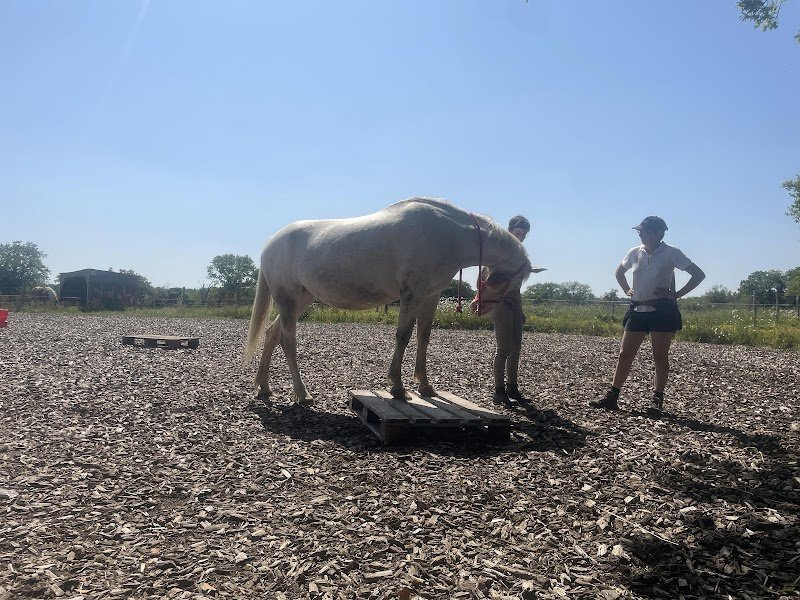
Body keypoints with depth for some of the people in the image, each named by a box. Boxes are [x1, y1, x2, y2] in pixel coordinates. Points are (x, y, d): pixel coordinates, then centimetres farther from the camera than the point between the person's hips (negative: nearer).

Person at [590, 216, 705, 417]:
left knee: (660, 357, 1)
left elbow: (698, 274, -5)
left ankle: (657, 400, 9)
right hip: (638, 310, 4)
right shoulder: (634, 253, 7)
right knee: (625, 354, 3)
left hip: (662, 310, -4)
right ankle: (612, 396, 8)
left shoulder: (671, 253, -6)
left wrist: (676, 295, -11)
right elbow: (619, 272, 26)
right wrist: (627, 290, 11)